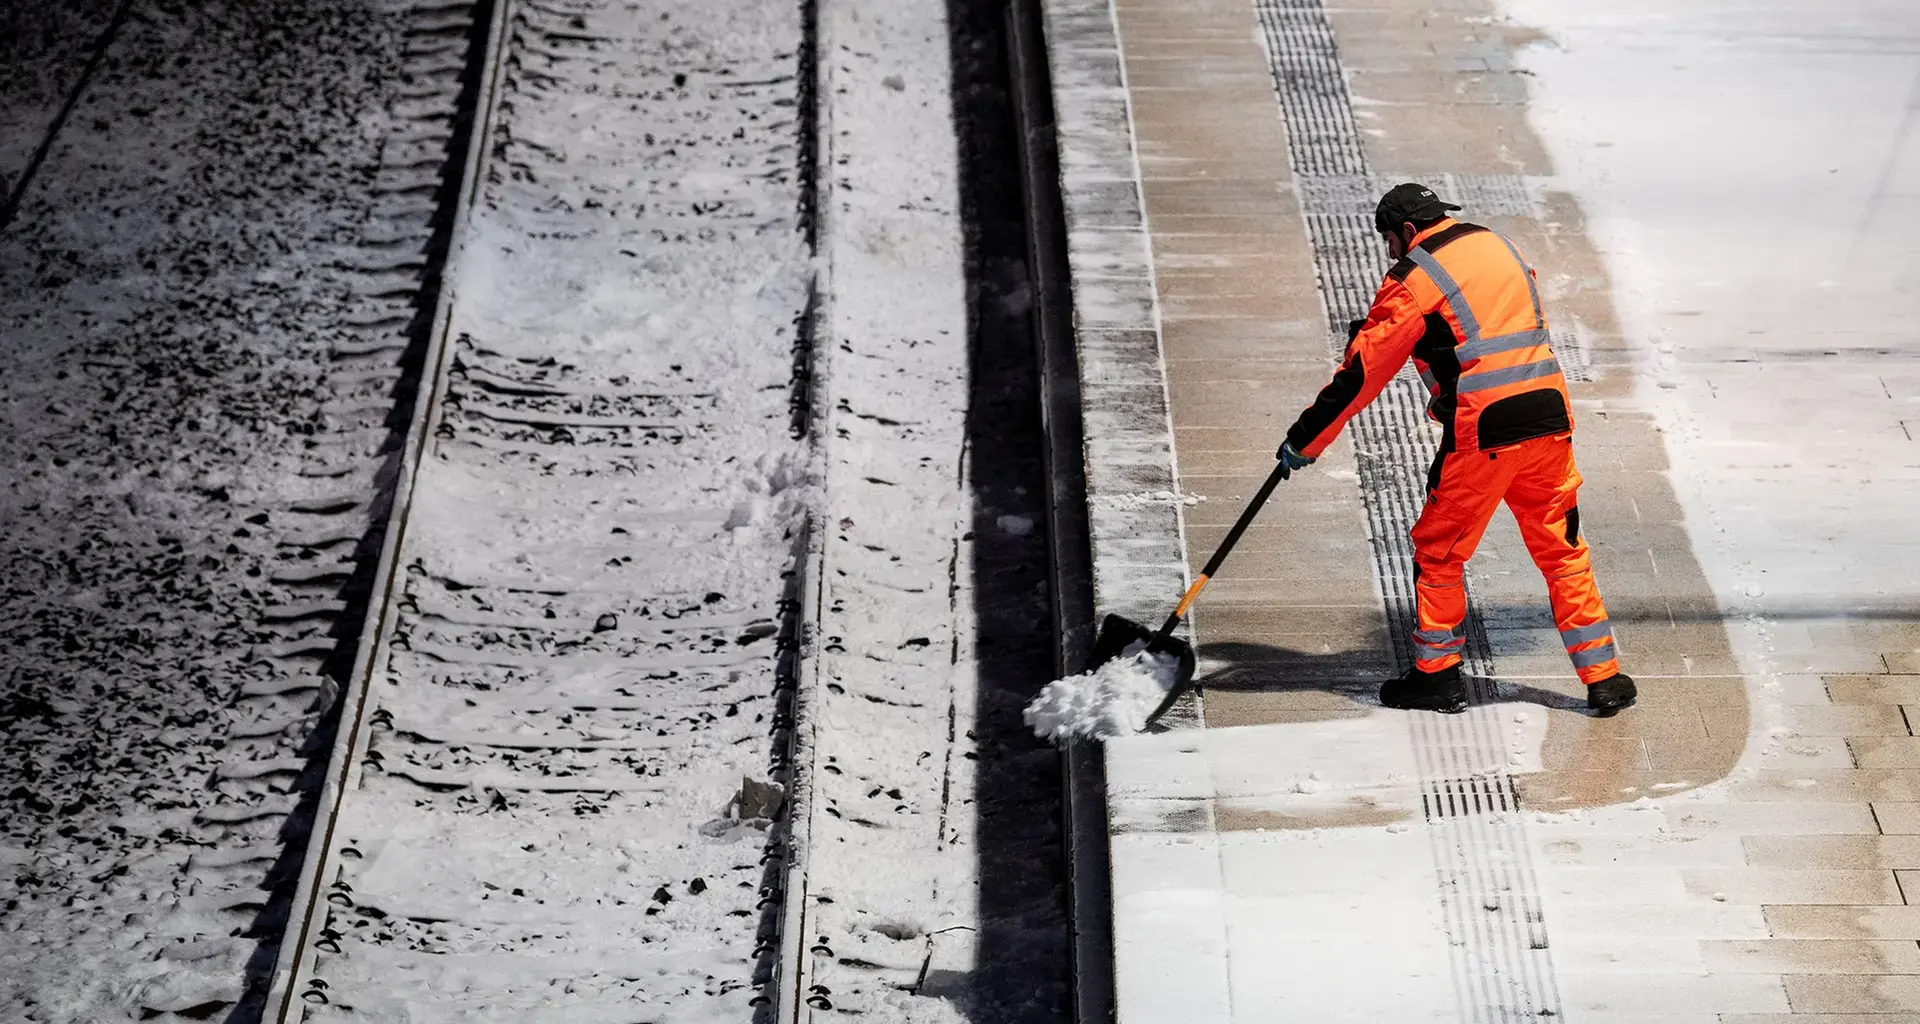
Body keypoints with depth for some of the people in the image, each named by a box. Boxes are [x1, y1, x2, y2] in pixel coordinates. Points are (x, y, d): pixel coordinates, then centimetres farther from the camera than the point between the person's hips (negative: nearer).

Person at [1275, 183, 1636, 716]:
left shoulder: (1413, 278, -4)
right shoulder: (1502, 247, 17)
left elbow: (1365, 371, -4)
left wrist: (1305, 440, 2)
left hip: (1482, 432, -6)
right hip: (1548, 420, 6)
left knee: (1439, 551, 10)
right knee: (1562, 550, 15)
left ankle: (1437, 675, 17)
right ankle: (1603, 678, 18)